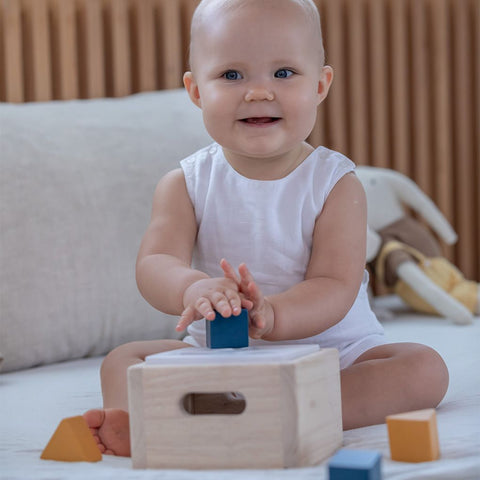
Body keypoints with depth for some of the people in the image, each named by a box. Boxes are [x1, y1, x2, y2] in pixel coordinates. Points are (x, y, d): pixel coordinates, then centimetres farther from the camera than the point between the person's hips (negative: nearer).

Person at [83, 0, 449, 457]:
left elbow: (335, 287, -18)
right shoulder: (186, 184, -2)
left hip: (332, 347, -1)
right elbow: (154, 264, -17)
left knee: (425, 368, -25)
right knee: (122, 359, -15)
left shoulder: (336, 184, -7)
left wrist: (270, 315, -41)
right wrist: (191, 288, -44)